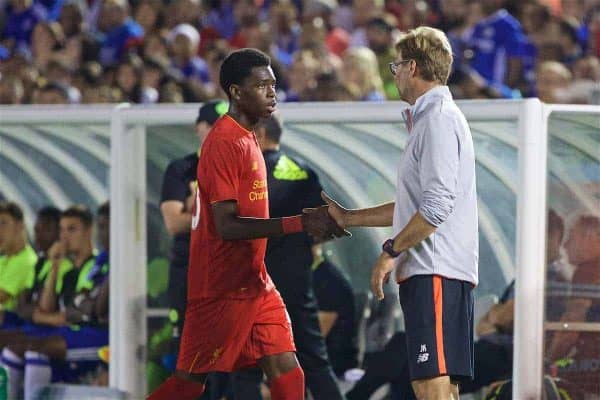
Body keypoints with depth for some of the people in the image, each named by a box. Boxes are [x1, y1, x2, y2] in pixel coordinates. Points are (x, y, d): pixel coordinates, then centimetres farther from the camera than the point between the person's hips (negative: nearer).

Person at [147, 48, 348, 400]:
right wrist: (300, 224, -26)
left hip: (254, 284, 9)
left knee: (286, 370, -1)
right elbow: (227, 225, -23)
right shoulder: (224, 142, -16)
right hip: (222, 288, -9)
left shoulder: (246, 138, 14)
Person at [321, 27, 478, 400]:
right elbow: (412, 206, 30)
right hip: (430, 273, 11)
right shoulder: (429, 118, 23)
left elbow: (437, 205, -19)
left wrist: (392, 251, -13)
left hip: (435, 274, -11)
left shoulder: (440, 118, -9)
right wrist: (348, 218, 33)